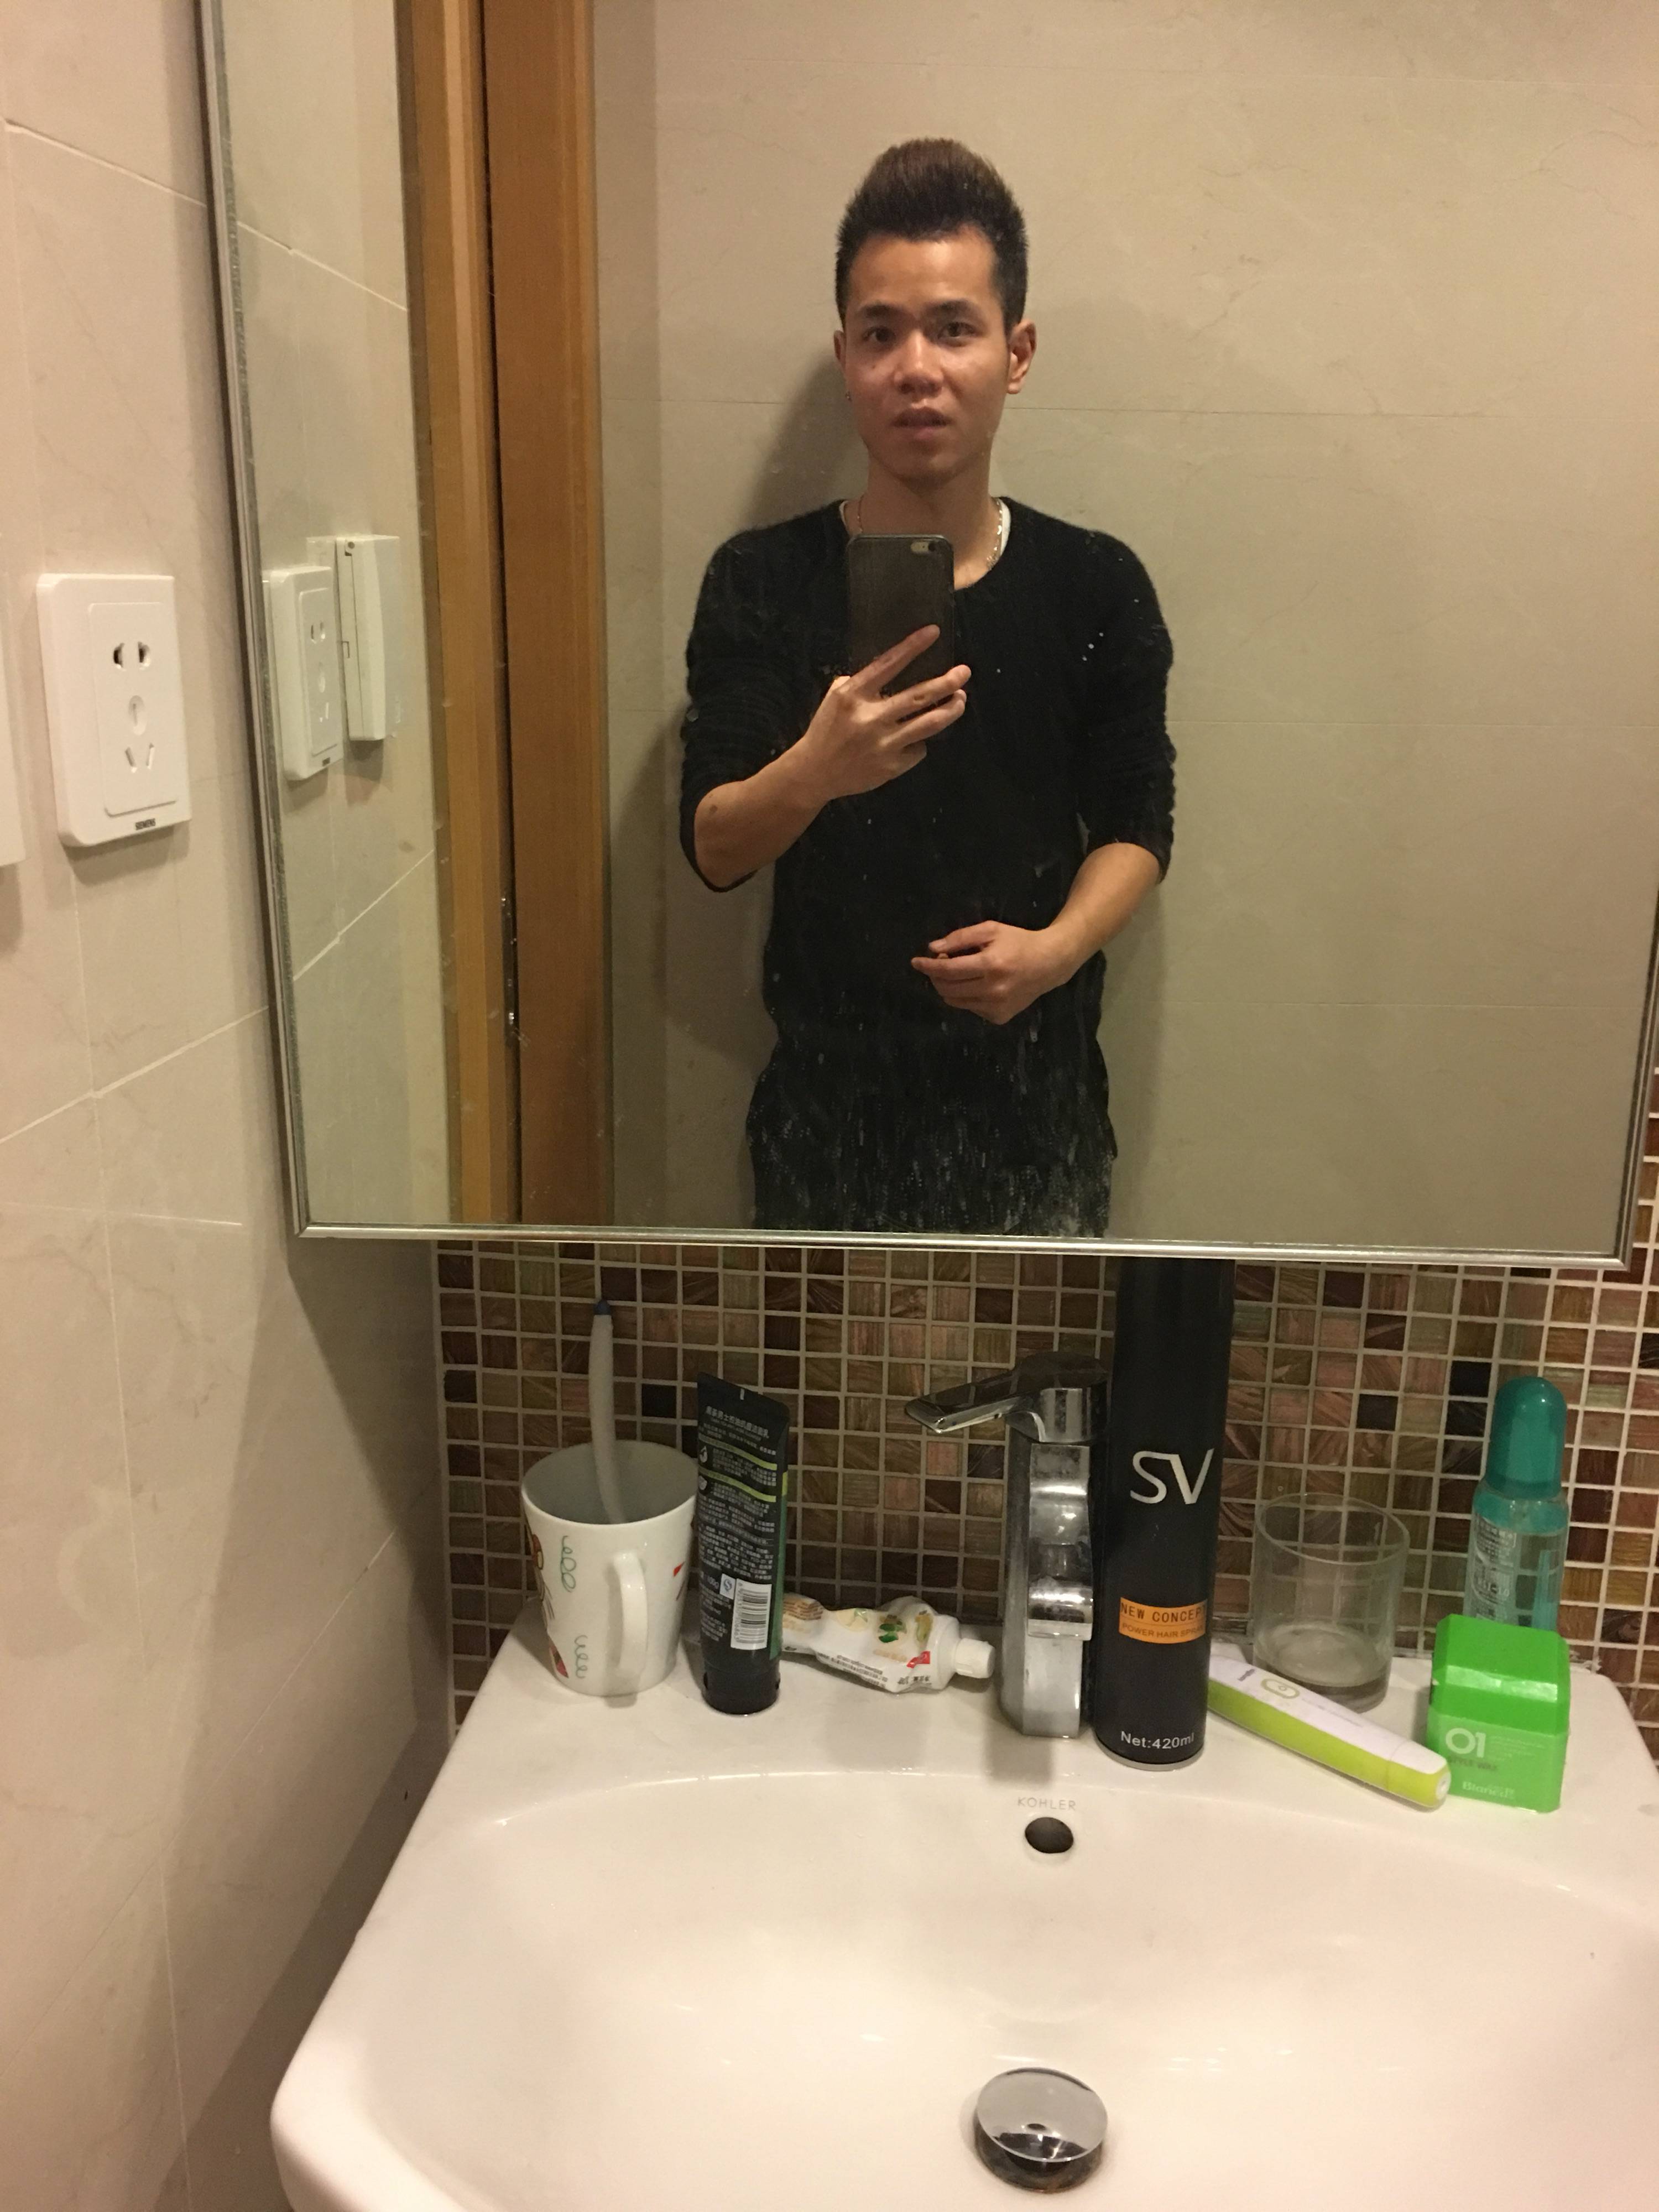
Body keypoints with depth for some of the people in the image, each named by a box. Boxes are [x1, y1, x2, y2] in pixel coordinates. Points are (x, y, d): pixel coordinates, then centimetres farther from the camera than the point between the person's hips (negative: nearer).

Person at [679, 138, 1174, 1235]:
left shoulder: (1096, 587, -1)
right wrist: (812, 773, -32)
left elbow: (1136, 822, 4)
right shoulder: (761, 582, -5)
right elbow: (713, 848, -11)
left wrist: (1056, 947, -15)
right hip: (827, 1096, 0)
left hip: (1034, 1097, 1)